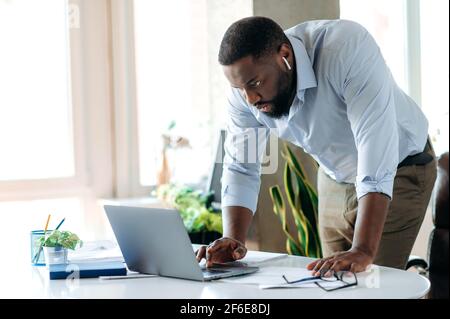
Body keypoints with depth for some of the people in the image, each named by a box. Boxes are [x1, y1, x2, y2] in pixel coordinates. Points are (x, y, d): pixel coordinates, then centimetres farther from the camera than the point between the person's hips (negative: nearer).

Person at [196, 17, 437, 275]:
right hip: (336, 179, 5)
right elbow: (241, 168, -10)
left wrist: (363, 251, -47)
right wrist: (233, 240, -27)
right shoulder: (245, 90, -18)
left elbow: (375, 145, -42)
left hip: (400, 170, -5)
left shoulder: (348, 49, -35)